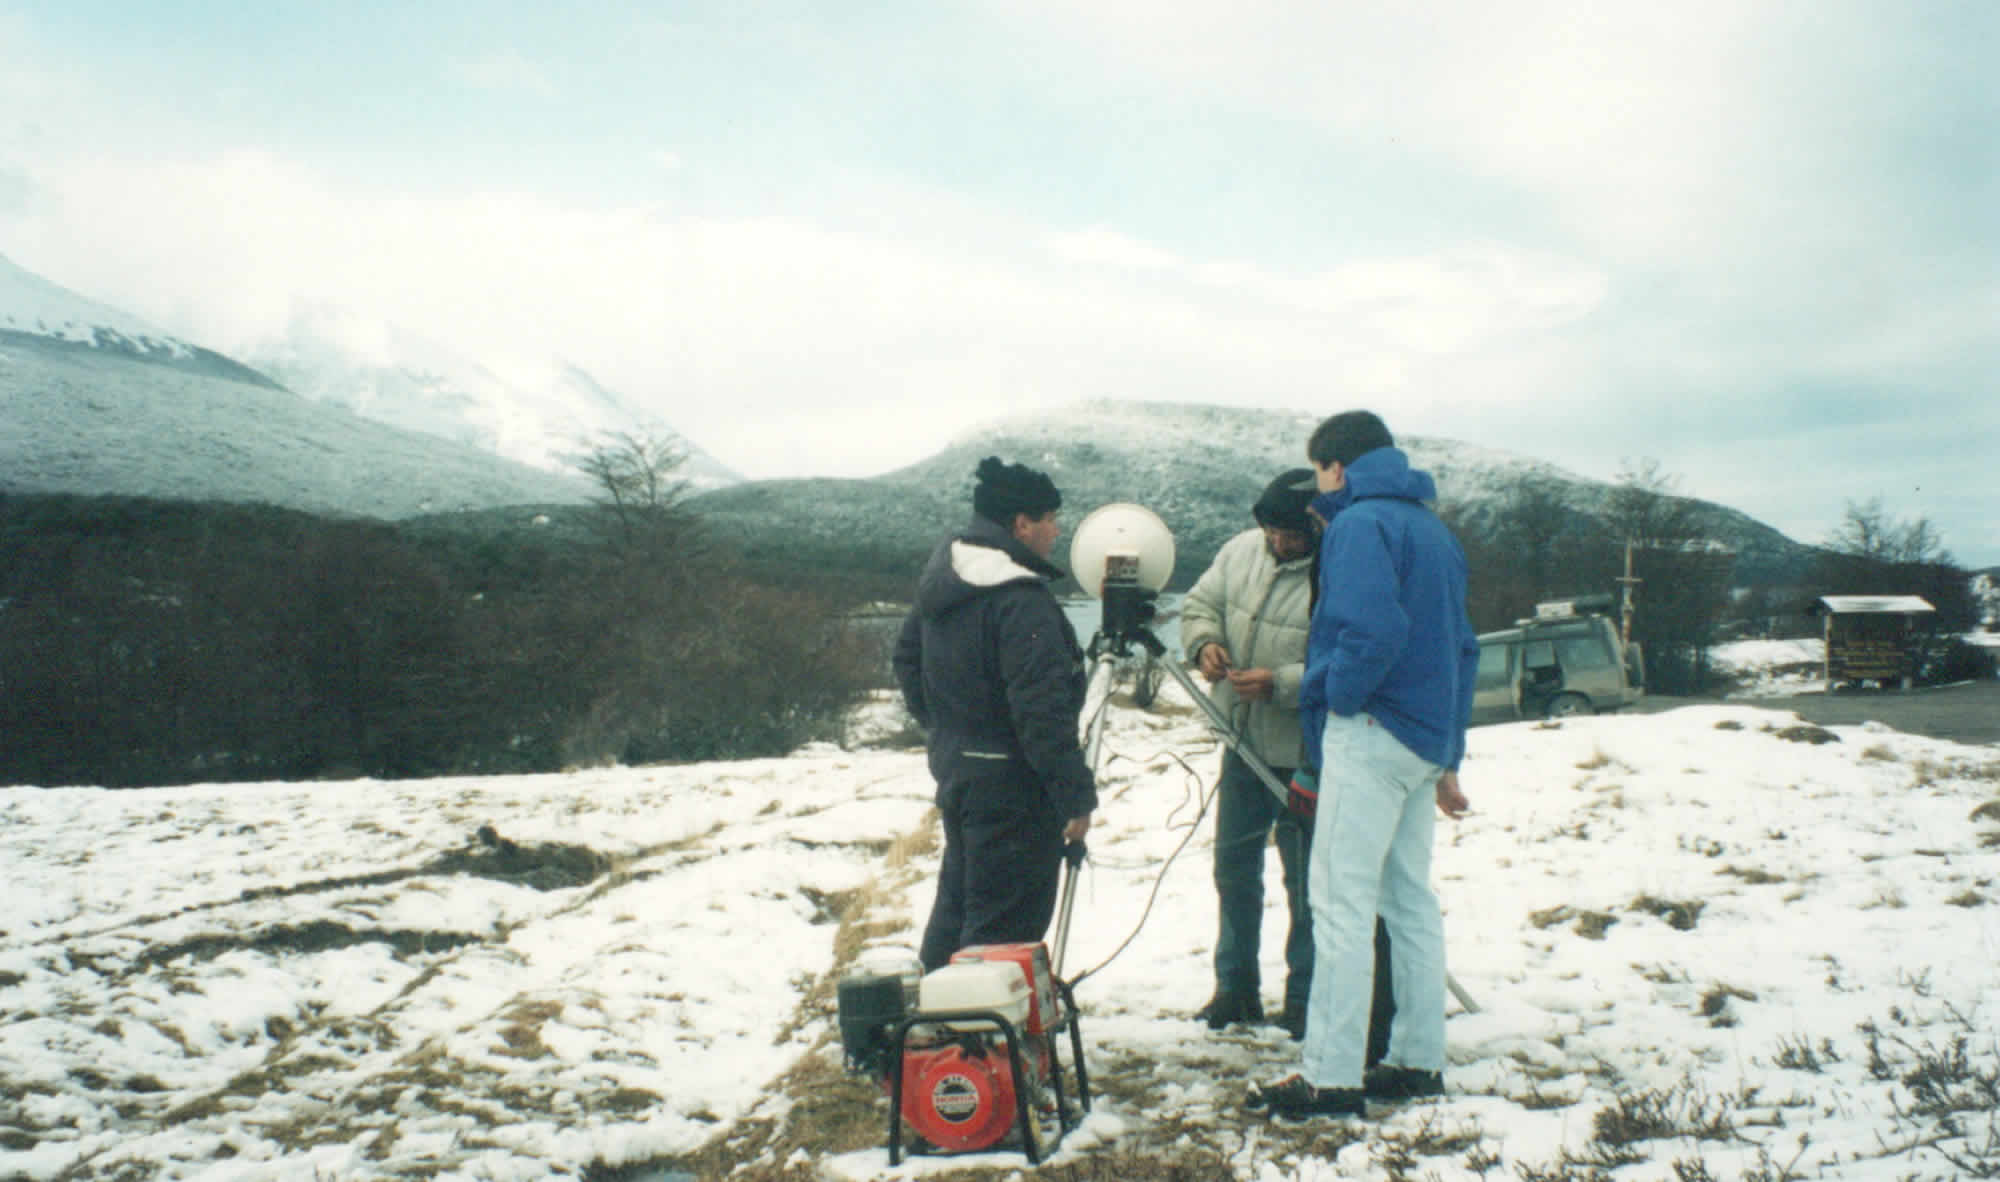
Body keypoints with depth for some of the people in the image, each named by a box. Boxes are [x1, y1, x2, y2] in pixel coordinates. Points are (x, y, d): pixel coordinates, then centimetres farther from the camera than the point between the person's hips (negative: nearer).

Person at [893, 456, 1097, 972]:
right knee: (1003, 925, -1)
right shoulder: (1021, 600, -23)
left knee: (957, 901, 22)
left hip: (955, 770, 10)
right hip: (1012, 787, -10)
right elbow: (1042, 710, -25)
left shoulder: (940, 579, 7)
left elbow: (907, 657, 20)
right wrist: (1076, 794, -19)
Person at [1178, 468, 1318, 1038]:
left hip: (1303, 758, -7)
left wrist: (1281, 684, -32)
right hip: (1243, 743, 7)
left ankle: (1305, 999, 21)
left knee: (1305, 883, 5)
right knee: (1234, 868, 16)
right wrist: (1205, 643, -10)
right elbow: (1199, 604, 11)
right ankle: (1236, 987, 31)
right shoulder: (1242, 550, 0)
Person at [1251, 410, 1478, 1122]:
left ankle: (1331, 1078, -8)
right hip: (1427, 739, 10)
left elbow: (1372, 629, -25)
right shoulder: (1433, 529, 18)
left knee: (1341, 900, -8)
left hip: (1372, 734, -9)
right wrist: (1447, 758, 22)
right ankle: (1419, 1061, 19)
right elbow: (1462, 646, 20)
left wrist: (1339, 694, -8)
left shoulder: (1361, 524, -10)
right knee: (1409, 898, 14)